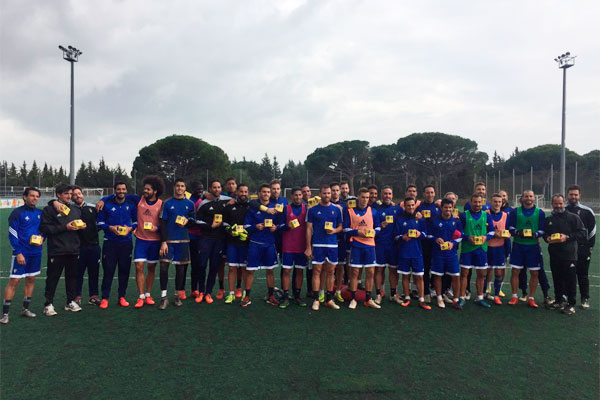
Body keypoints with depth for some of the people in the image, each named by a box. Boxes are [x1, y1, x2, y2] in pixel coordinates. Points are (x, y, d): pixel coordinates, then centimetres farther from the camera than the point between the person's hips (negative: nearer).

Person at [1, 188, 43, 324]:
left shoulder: (39, 213, 8)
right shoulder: (17, 213, -7)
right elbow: (12, 235, -9)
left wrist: (42, 237, -1)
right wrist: (18, 253, -14)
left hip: (36, 252, 5)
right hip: (21, 253, -5)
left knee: (31, 280, 12)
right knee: (14, 281, -5)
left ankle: (25, 309, 24)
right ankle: (5, 314, 4)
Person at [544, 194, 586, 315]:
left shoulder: (573, 217, -3)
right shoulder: (549, 219, 12)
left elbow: (583, 234, -6)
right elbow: (545, 233, 23)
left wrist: (567, 237, -17)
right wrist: (547, 238, 2)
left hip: (569, 255, -4)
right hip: (554, 255, 4)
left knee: (570, 281, 0)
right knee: (557, 280, 13)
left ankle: (571, 304, 12)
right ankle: (558, 301, 27)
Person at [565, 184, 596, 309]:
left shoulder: (587, 211, 1)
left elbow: (592, 230, 4)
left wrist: (590, 246, 0)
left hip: (582, 248, -1)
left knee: (583, 274, 5)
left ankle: (585, 299, 16)